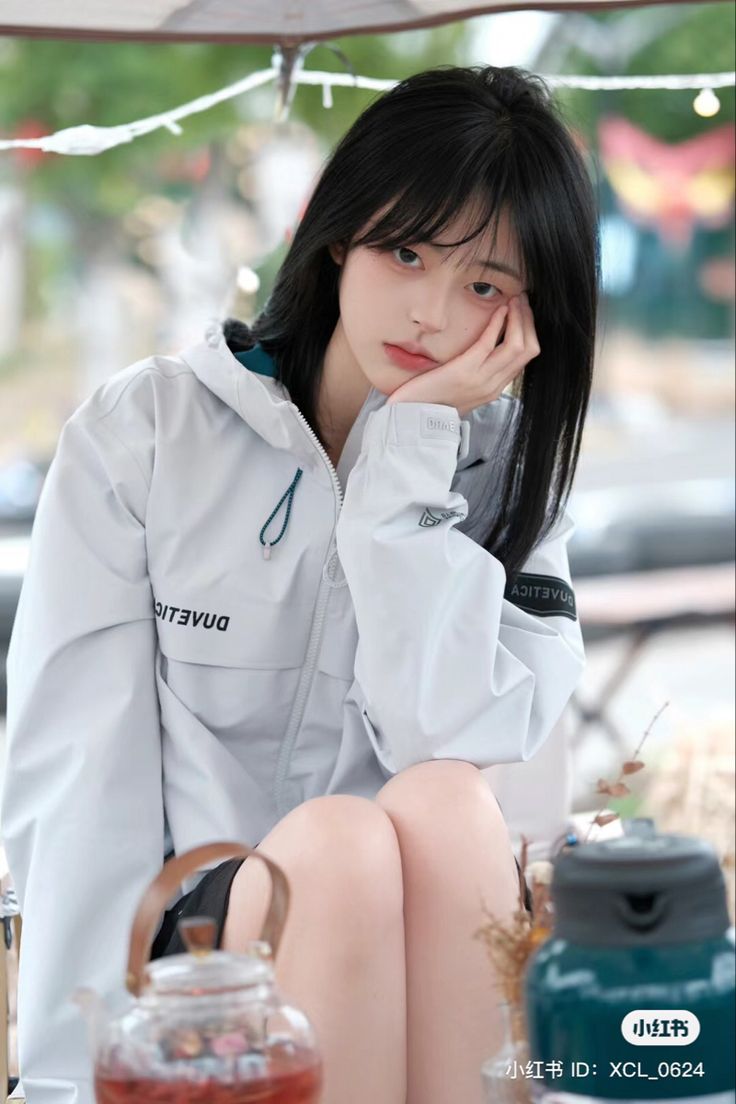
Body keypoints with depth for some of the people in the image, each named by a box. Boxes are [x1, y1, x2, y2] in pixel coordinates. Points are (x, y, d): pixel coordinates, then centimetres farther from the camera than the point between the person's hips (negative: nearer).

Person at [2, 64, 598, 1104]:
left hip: (417, 944, 3)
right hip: (171, 937, -2)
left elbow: (448, 743, -13)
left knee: (445, 809, -29)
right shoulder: (141, 432, -4)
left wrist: (412, 457, -15)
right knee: (340, 845, -32)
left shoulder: (506, 471, 5)